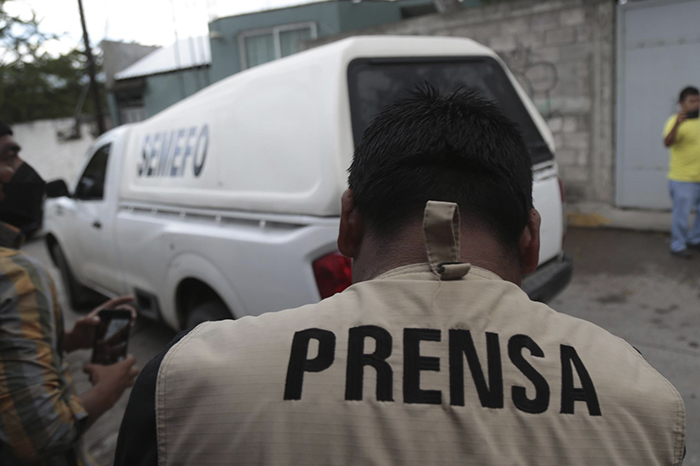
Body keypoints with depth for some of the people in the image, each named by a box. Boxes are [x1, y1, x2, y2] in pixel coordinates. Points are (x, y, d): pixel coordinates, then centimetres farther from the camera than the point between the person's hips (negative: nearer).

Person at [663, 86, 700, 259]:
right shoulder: (675, 121, -14)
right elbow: (667, 143, -31)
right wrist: (677, 124, -44)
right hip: (682, 179, -8)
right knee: (681, 213, 0)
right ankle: (678, 246, 14)